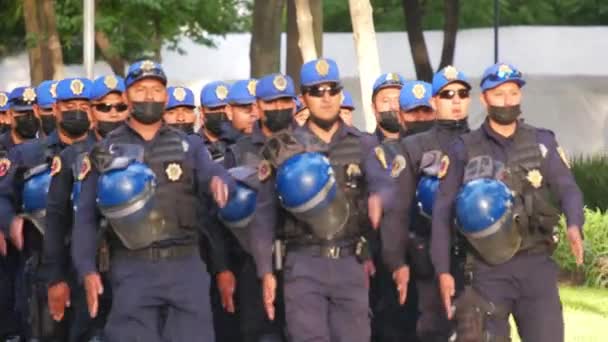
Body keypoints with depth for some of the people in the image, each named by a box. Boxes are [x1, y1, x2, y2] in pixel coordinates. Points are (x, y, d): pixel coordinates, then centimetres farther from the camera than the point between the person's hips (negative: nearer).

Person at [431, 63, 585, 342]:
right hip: (488, 267, -1)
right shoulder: (464, 150, 5)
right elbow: (442, 211, 2)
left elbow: (567, 187, -1)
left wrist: (574, 224, -24)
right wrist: (443, 270, -6)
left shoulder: (542, 142, 10)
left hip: (536, 263, 1)